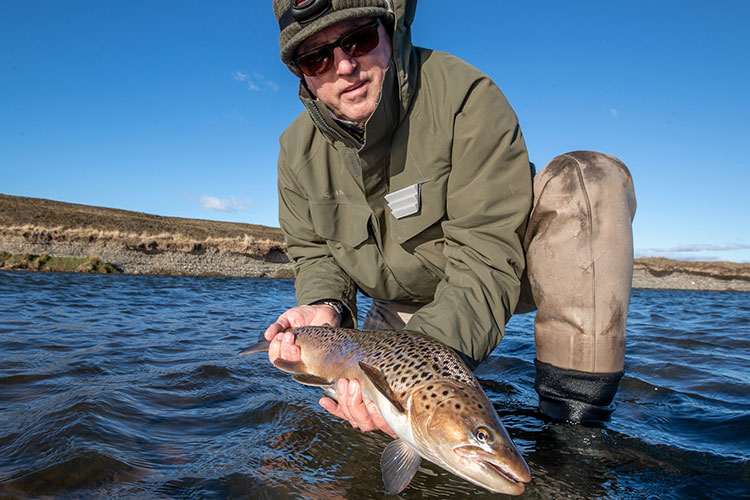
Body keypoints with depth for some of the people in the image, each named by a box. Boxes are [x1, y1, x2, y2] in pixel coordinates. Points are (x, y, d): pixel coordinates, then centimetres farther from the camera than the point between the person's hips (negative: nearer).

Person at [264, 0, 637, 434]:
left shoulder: (463, 95, -28)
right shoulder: (299, 149, -9)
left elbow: (487, 260, -32)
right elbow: (315, 254, 1)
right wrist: (326, 306, -23)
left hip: (504, 274, -4)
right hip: (402, 305, 5)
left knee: (588, 179, -31)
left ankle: (575, 412, -29)